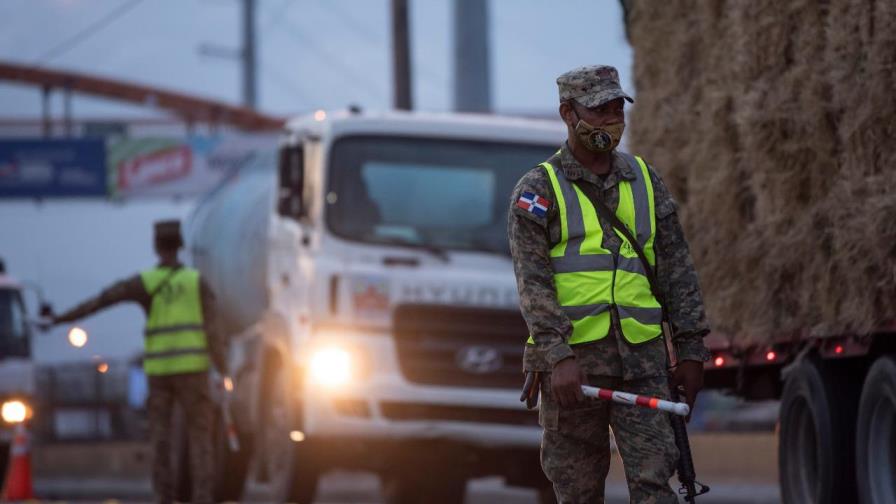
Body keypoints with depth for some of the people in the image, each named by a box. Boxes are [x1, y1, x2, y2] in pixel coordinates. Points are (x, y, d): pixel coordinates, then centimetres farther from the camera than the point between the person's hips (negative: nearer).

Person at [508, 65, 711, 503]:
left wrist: (691, 349, 10)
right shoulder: (538, 189, 2)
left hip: (641, 357, 3)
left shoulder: (644, 180, 14)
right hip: (572, 360, -2)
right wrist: (558, 356, -19)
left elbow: (676, 269, 16)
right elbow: (533, 282, -8)